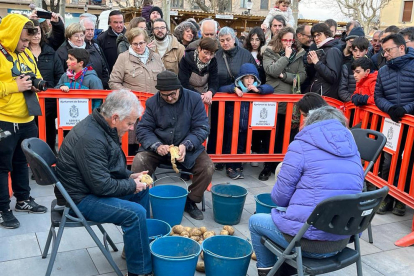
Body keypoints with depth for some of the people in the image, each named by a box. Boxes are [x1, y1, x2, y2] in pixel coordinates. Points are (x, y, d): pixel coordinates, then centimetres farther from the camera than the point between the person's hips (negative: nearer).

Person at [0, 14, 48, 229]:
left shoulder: (26, 54, 11)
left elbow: (38, 78, 22)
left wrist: (35, 84, 0)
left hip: (27, 119, 8)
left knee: (22, 162, 19)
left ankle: (23, 199, 33)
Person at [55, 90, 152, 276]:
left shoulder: (101, 126, 2)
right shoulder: (90, 138, -29)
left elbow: (109, 167, 16)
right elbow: (102, 185, -27)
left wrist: (130, 177, 3)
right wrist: (132, 185, -14)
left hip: (92, 185, 10)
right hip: (81, 198, -10)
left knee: (142, 191, 14)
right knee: (136, 213, -23)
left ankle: (137, 244, 24)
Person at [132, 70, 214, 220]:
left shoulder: (194, 99, -5)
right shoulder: (152, 102, -1)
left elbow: (202, 128, -7)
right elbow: (143, 129, -2)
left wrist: (186, 145, -24)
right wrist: (157, 146, -22)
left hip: (188, 147, 0)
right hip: (158, 147, 0)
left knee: (207, 167, -24)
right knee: (138, 162, -27)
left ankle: (190, 201, 3)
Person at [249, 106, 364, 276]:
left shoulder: (302, 146, -8)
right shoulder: (352, 151, 9)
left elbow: (280, 197, -8)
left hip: (309, 241, -6)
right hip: (343, 240, 7)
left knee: (255, 221, 20)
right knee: (283, 213, 31)